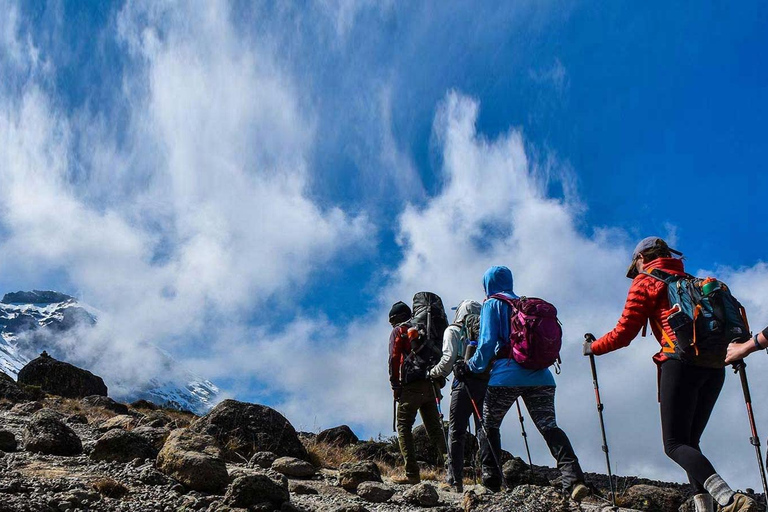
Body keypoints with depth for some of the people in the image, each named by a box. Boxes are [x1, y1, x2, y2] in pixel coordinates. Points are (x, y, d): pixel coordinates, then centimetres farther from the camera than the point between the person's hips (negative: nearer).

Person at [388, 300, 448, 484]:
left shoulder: (398, 331, 4)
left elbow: (394, 358, -7)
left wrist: (395, 385, -4)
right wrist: (436, 383, 17)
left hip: (411, 386, -6)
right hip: (430, 385, 6)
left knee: (404, 427, -2)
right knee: (434, 427, 13)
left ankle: (412, 473, -10)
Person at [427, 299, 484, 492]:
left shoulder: (453, 331, 8)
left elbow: (449, 358, -6)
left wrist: (434, 373, 7)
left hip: (465, 383, -3)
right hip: (488, 383, 3)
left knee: (456, 431, 2)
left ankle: (455, 480, 0)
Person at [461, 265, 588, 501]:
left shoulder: (492, 304, 4)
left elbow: (487, 343, -4)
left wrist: (471, 367, 8)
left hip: (506, 376, -4)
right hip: (539, 376, 4)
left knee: (489, 426, 14)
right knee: (549, 427, -5)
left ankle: (491, 480, 15)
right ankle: (574, 478, -23)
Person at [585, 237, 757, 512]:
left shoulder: (645, 282, 8)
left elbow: (624, 333, 5)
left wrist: (593, 347, 21)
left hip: (681, 362, -7)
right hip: (715, 367, 7)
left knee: (675, 444, -6)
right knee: (689, 441, 13)